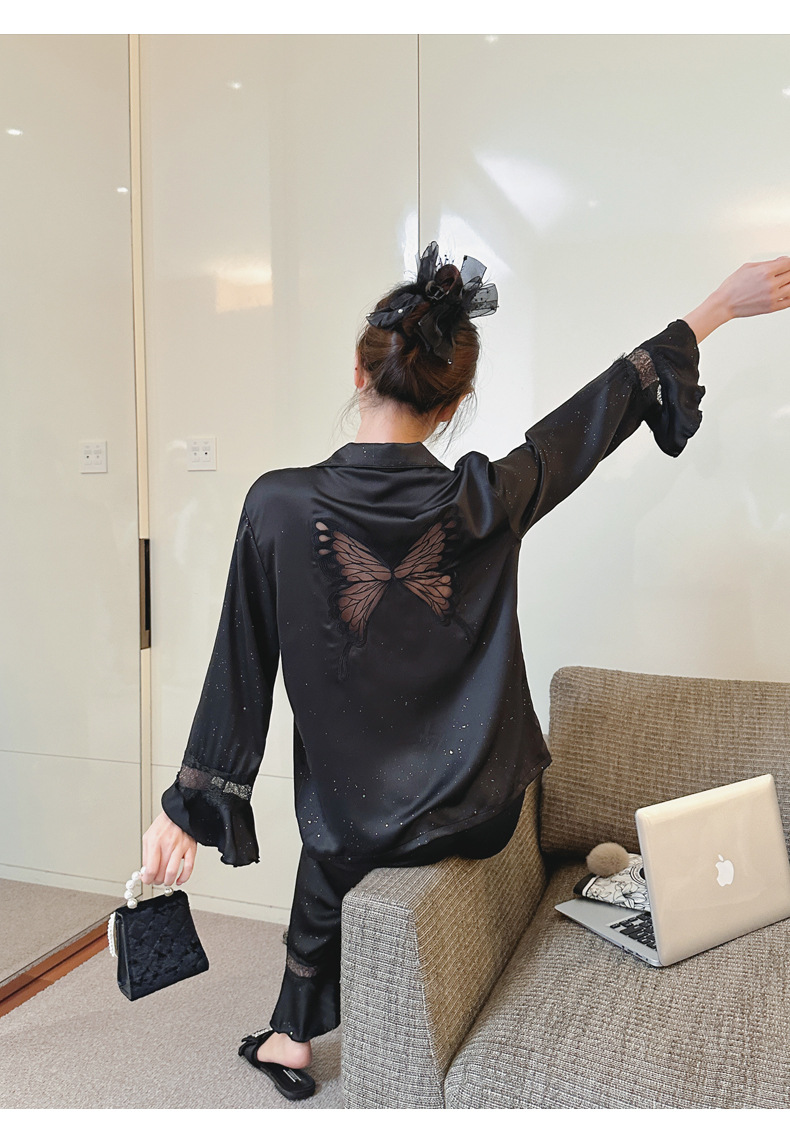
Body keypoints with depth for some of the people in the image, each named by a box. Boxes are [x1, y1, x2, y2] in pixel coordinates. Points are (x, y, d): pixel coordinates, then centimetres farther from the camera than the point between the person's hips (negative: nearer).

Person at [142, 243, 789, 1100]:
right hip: (481, 815, 2)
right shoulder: (486, 503, -16)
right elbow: (604, 406, -3)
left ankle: (292, 1036, 51)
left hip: (358, 821, -1)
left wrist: (184, 810, 0)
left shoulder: (279, 505, -19)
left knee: (326, 865, 33)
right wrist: (719, 306, 12)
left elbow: (238, 673, -12)